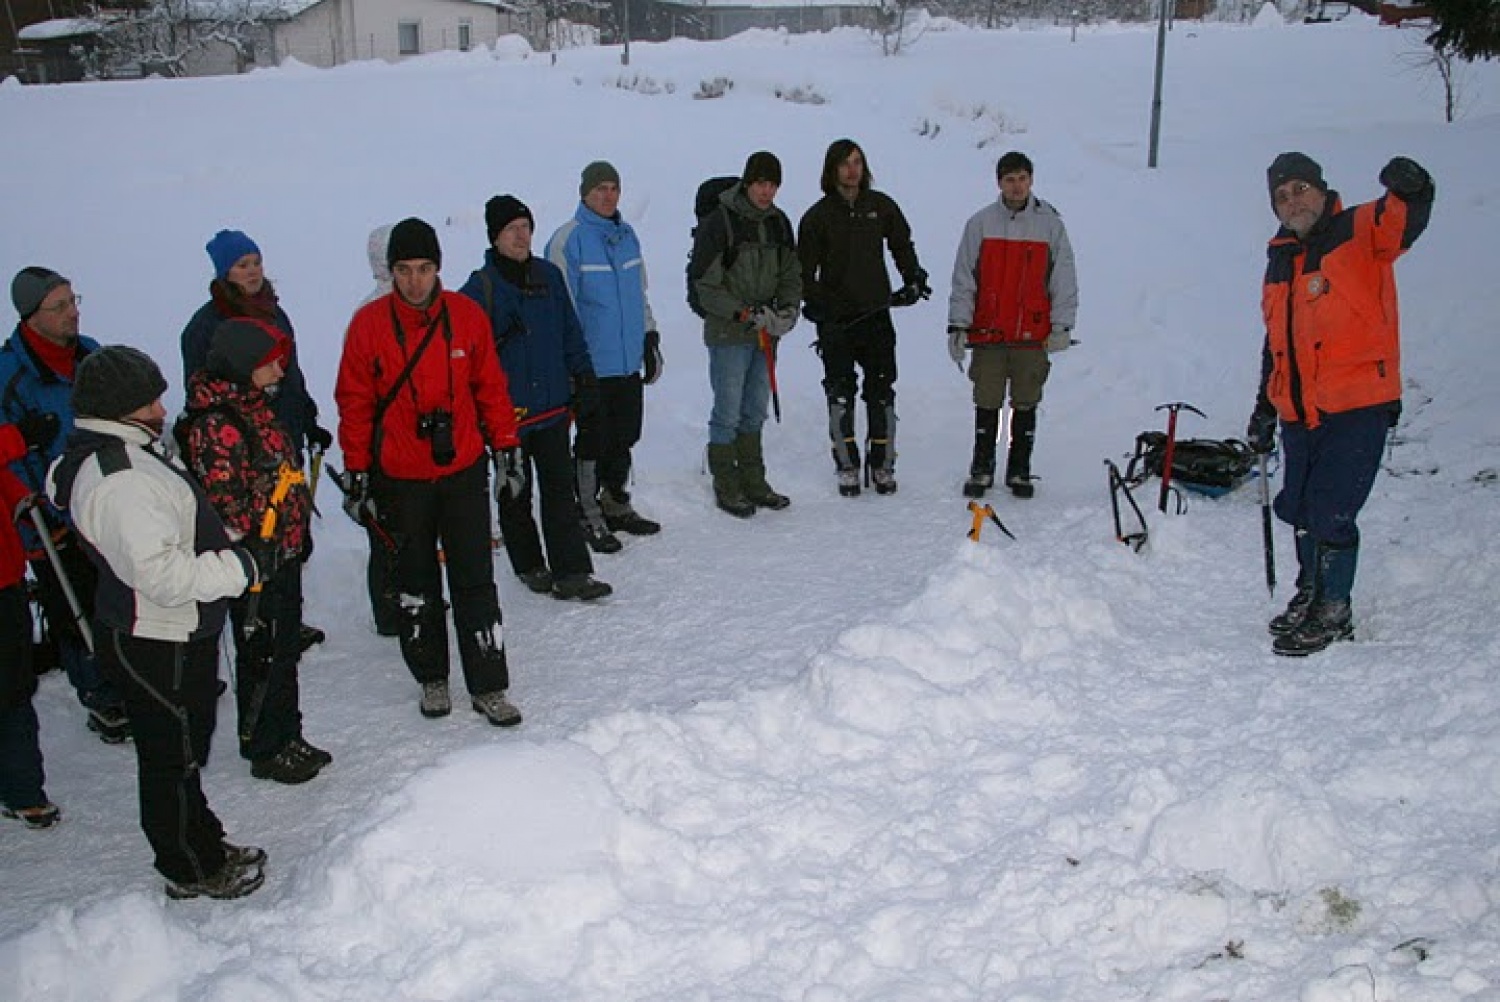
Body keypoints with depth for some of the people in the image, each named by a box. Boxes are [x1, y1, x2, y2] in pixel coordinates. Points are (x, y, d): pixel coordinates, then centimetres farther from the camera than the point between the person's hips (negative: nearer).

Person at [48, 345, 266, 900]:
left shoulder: (122, 454, 7)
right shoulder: (118, 481, -29)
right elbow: (162, 573, -34)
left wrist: (225, 541, 7)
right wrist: (240, 567, -24)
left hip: (178, 634, 11)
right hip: (157, 647, -11)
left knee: (185, 749, 24)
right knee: (173, 756, 8)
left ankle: (204, 846, 41)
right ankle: (192, 870, 26)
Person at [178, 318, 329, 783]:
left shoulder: (256, 409, 10)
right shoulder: (215, 426, -21)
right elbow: (224, 504, -23)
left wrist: (300, 533, 22)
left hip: (284, 556, 10)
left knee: (286, 650, 20)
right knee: (262, 656, 5)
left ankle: (287, 738, 34)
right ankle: (265, 749, 21)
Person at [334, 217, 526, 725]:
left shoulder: (467, 315, -3)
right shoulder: (369, 324, -6)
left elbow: (491, 387, 6)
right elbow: (354, 403, -1)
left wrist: (507, 448, 7)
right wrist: (356, 474, 0)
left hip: (465, 472, 0)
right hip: (400, 479, 0)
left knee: (476, 582, 2)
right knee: (416, 585, 13)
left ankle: (488, 687, 11)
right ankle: (432, 678, 30)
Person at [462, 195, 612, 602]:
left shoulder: (549, 276, 5)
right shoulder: (479, 289, -8)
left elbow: (571, 334, 14)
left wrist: (585, 382, 13)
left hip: (553, 404, 3)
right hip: (506, 411, -3)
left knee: (560, 489, 1)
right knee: (516, 494, 11)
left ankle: (571, 573, 3)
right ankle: (529, 566, 26)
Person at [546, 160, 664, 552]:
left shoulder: (627, 234, 11)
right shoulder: (568, 240, -10)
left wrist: (650, 338, 20)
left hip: (629, 362, 7)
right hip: (592, 364, -6)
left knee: (624, 438, 15)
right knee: (593, 441, 2)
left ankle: (616, 505, 30)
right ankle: (590, 518, 13)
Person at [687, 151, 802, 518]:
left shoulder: (779, 222, 9)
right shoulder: (718, 223, -11)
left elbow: (791, 274, 15)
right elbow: (703, 284, -12)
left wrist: (787, 310, -4)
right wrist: (745, 313, -17)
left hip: (766, 334, 6)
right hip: (728, 335, -6)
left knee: (755, 412, 13)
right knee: (728, 413, -1)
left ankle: (753, 483, 23)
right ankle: (726, 488, 10)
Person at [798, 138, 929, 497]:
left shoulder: (882, 206, 8)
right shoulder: (817, 217, 0)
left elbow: (902, 245, 21)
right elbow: (804, 272, 2)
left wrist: (913, 279, 7)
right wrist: (820, 305, -12)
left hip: (877, 313, 2)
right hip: (836, 320, -2)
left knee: (882, 392, 4)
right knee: (840, 394, -2)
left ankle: (883, 465, 14)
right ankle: (847, 467, 7)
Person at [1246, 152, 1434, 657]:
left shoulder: (1360, 231, -2)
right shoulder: (1280, 259, 16)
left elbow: (1404, 220, -25)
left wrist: (1411, 191, -48)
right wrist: (1265, 407, 24)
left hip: (1357, 406, -7)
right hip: (1299, 412, 7)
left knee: (1330, 512, -7)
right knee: (1298, 510, 13)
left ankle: (1333, 613, 8)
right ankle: (1310, 594, 31)